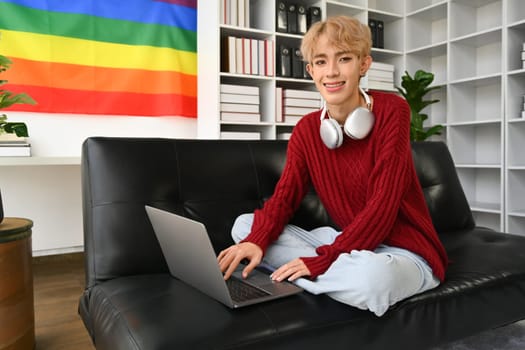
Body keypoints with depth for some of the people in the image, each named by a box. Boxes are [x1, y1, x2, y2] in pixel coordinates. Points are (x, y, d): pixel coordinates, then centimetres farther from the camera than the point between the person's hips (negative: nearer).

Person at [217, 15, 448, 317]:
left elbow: (383, 203, -20)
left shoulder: (392, 111, -14)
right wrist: (257, 240, -25)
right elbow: (285, 196, -3)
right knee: (244, 226, -4)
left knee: (372, 276, -42)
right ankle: (341, 273, -15)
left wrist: (322, 259, -25)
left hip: (404, 250, -4)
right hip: (346, 243, 5)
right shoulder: (306, 130, 1)